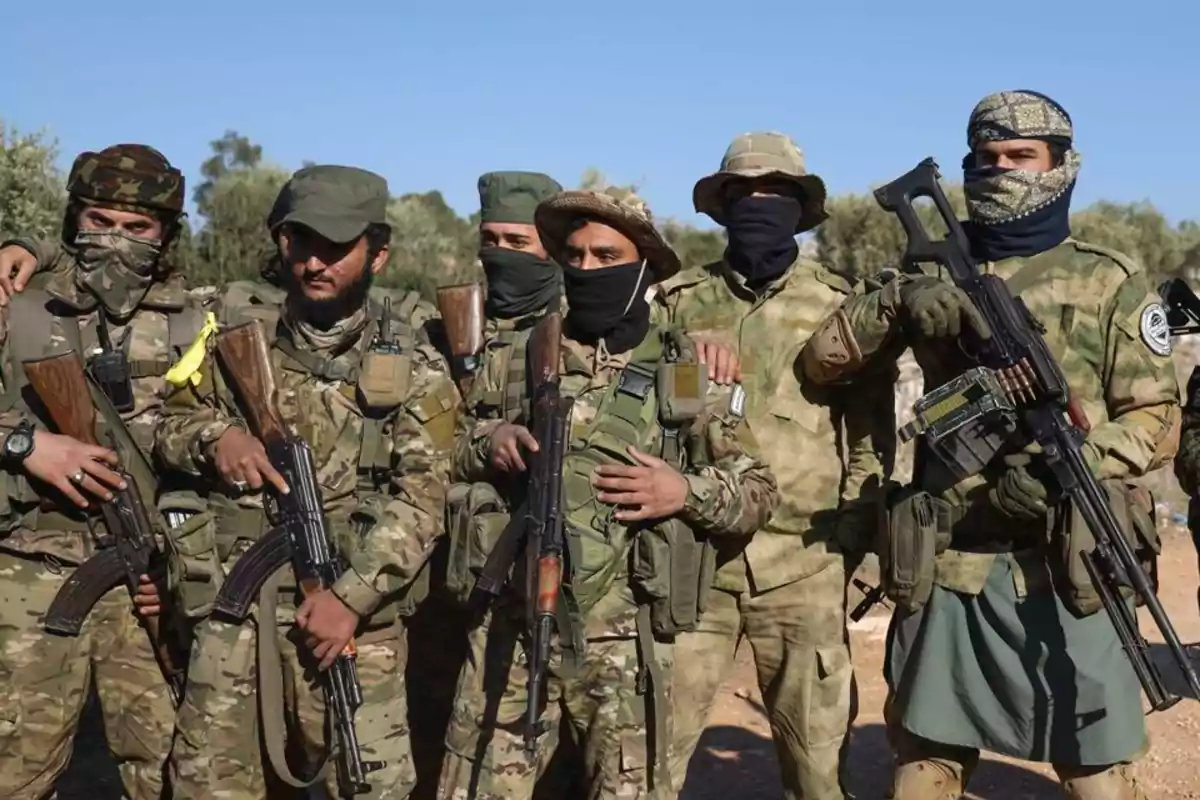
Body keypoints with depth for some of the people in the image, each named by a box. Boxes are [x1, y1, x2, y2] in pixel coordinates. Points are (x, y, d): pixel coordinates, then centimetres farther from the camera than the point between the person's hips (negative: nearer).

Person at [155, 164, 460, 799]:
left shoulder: (412, 365, 0)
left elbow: (419, 499, -7)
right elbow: (168, 423, 17)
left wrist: (352, 595, -17)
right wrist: (213, 436, -7)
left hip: (354, 617, -2)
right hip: (231, 616, 3)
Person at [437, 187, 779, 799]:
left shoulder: (686, 372, 4)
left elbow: (757, 490, 6)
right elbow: (443, 457, 13)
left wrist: (686, 492, -13)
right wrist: (487, 446, -7)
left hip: (623, 640, -1)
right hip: (511, 627, 2)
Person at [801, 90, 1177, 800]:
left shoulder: (1110, 282, 4)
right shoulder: (933, 277, 10)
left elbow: (1159, 421, 0)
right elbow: (822, 362, 9)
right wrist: (896, 302, -9)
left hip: (1066, 569, -2)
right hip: (946, 568, 2)